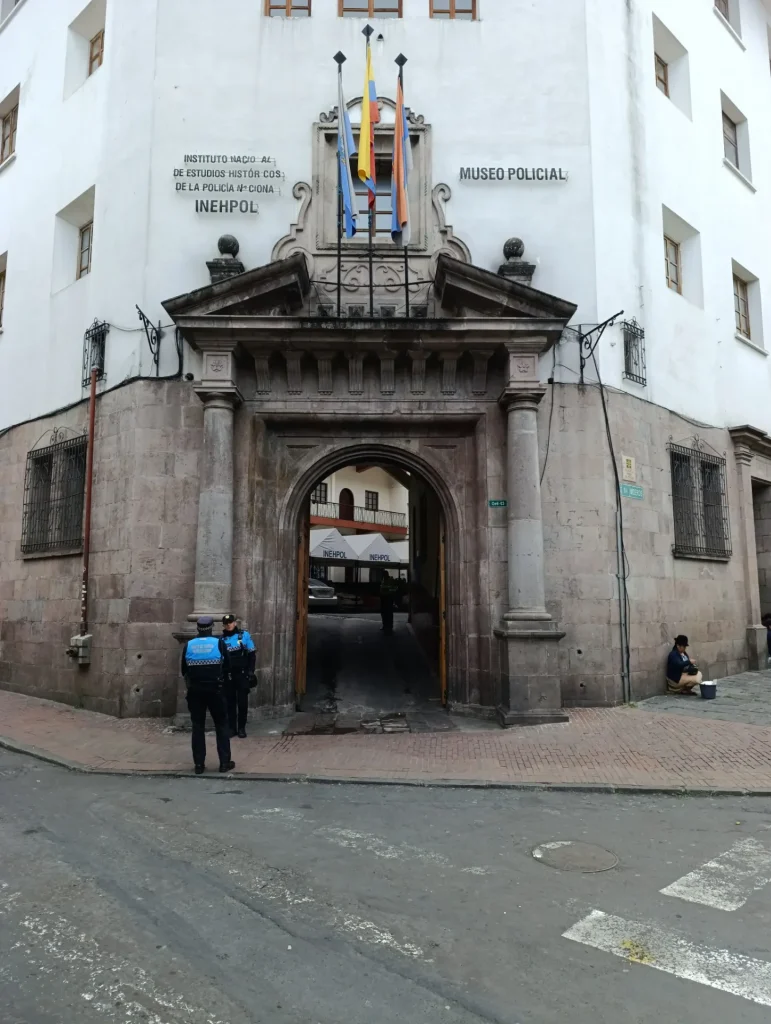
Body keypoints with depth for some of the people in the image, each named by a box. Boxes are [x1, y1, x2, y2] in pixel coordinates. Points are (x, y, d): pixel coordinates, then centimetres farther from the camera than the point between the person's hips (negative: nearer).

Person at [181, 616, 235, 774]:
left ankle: (199, 764, 10)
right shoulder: (219, 643, -7)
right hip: (214, 690, -1)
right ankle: (224, 762, 8)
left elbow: (184, 670, 6)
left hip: (195, 690, 2)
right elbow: (226, 666, 2)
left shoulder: (188, 645, -2)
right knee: (221, 725, 8)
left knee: (197, 727, 9)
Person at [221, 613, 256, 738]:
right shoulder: (222, 639, 4)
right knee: (230, 702, 6)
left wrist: (251, 671, -6)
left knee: (242, 701, 1)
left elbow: (252, 654, 1)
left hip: (242, 674, -2)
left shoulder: (244, 635, -1)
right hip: (228, 675, 2)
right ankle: (232, 728, 15)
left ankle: (241, 728, 11)